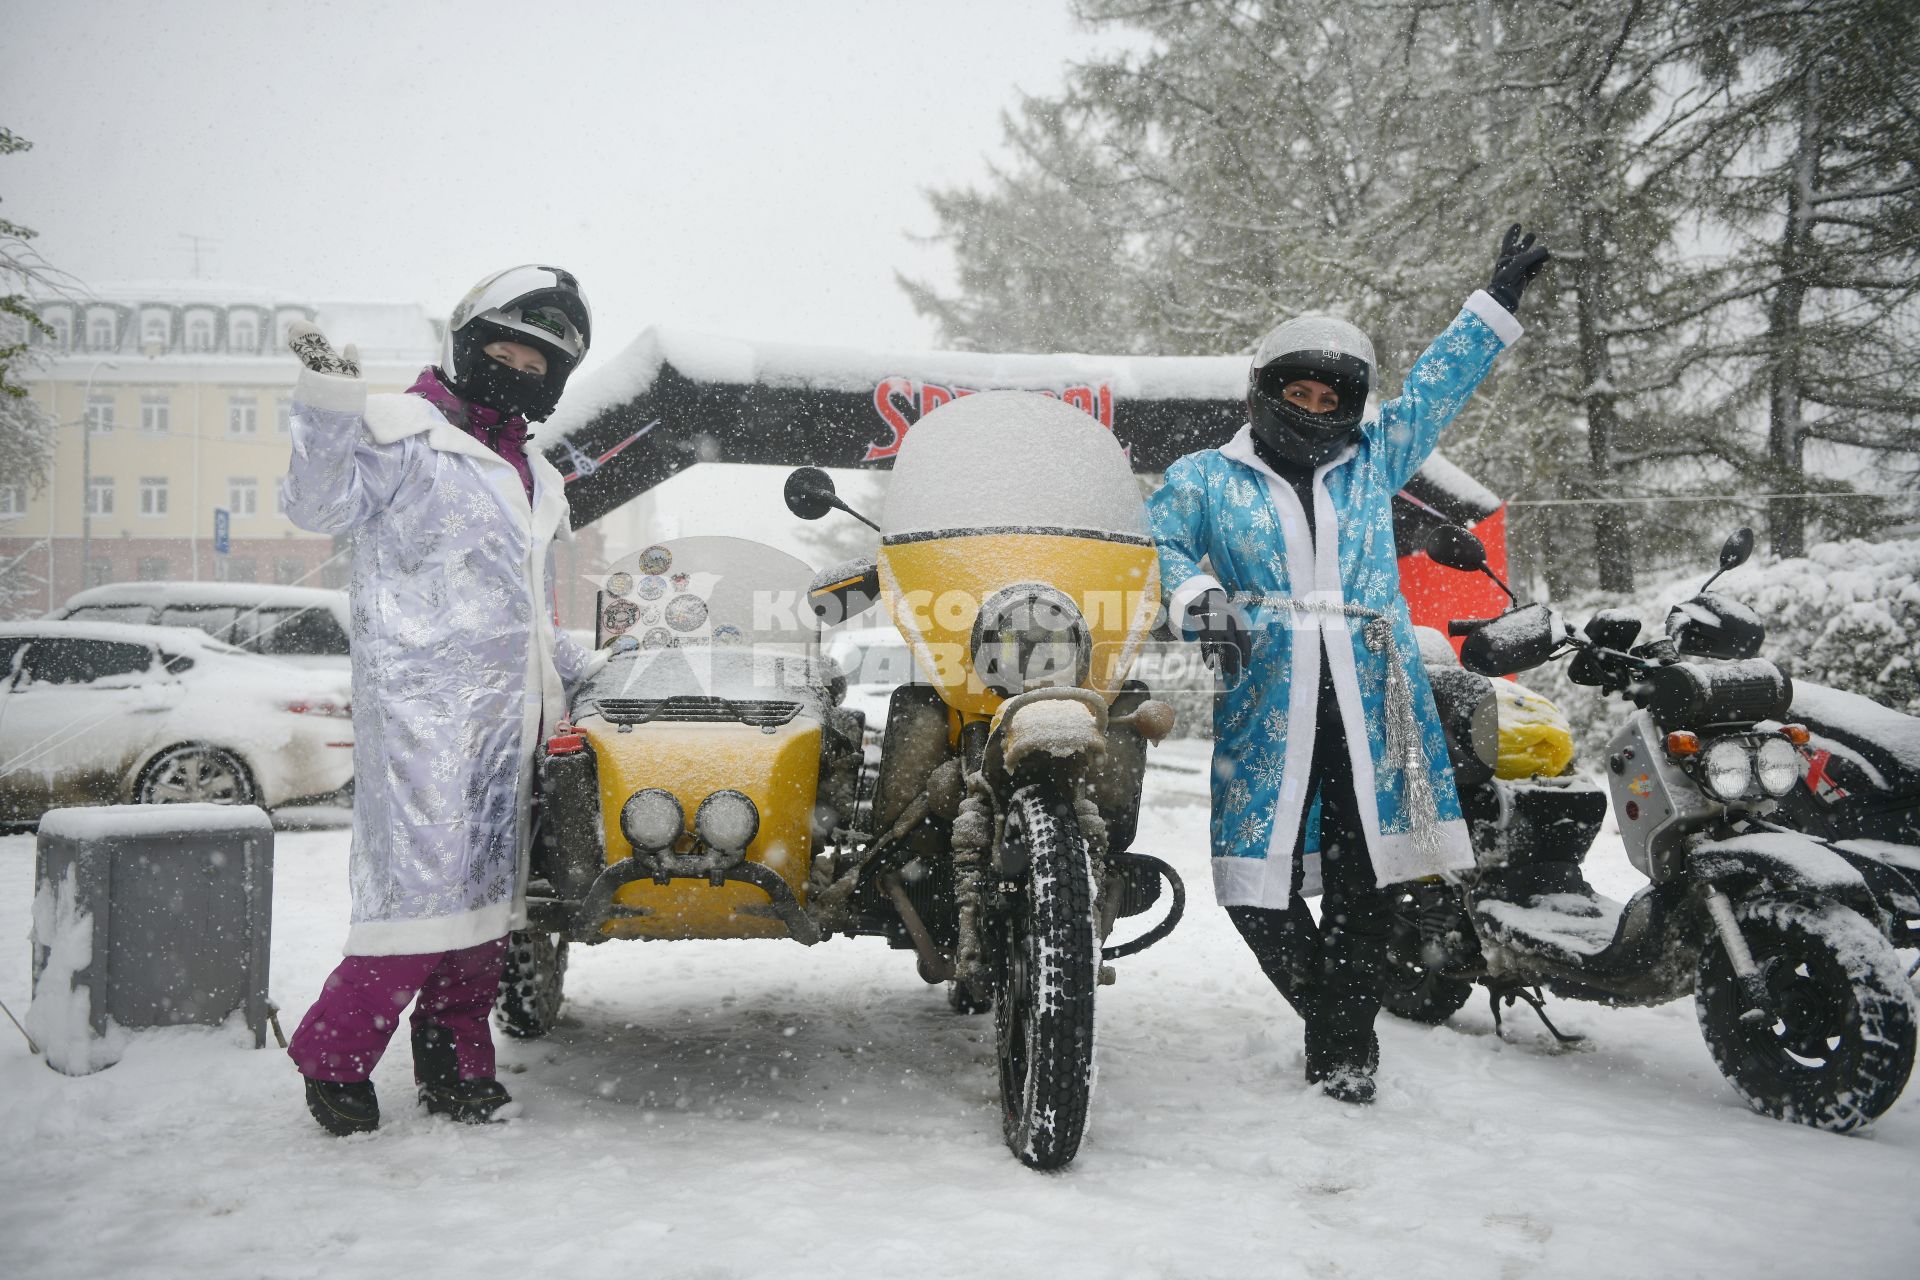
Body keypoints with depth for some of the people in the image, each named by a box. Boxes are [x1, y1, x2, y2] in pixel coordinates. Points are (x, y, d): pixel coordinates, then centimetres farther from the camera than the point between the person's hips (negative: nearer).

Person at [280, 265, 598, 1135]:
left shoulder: (534, 475, 23)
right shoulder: (403, 430, -1)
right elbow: (320, 506, -16)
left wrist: (575, 670, 27)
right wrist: (329, 409, -28)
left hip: (506, 707, 8)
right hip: (421, 701, -8)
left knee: (489, 880, 8)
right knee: (420, 881, -12)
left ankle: (456, 1058, 18)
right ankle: (334, 1057, 4)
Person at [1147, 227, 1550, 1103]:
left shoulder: (1374, 459, 20)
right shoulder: (1207, 478, 13)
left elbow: (1437, 383, 27)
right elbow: (1157, 544, 7)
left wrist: (1500, 297, 30)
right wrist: (1197, 600, -12)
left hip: (1370, 703, 2)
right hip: (1265, 707, -2)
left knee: (1362, 883, 1)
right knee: (1259, 884, -4)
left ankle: (1344, 1046, 14)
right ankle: (1342, 1023, 18)